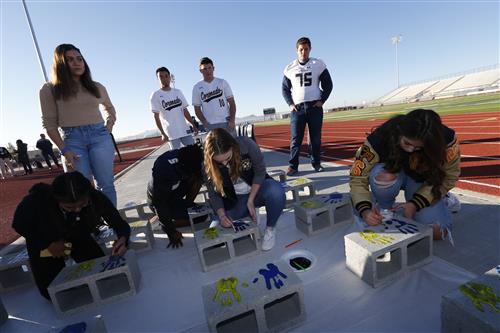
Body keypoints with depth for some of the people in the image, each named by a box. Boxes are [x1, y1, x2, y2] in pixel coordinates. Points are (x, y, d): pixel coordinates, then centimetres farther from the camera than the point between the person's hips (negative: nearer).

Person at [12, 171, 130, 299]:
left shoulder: (96, 198, -35)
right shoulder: (37, 200, -36)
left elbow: (120, 223, -26)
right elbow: (19, 224, -15)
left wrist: (123, 238, -48)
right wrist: (49, 244, -22)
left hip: (78, 236, 1)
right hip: (43, 239, -1)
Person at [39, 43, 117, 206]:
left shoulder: (97, 87, 12)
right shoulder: (50, 89, 5)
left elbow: (110, 108, 29)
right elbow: (49, 123, 3)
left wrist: (109, 126, 13)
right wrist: (64, 150, -7)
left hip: (100, 135, 1)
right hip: (72, 139, -1)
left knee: (106, 184, -3)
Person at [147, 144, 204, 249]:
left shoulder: (186, 157, -24)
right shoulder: (162, 171, -39)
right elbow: (160, 202, -30)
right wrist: (171, 232, -24)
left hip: (175, 193, 6)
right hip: (159, 199, -5)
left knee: (197, 179, -20)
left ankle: (187, 205, -1)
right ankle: (159, 221, -1)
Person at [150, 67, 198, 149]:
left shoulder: (178, 92, 11)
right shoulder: (155, 95, -1)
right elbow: (156, 117, -3)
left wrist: (193, 125, 8)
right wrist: (162, 133, -10)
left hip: (185, 130, 4)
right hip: (171, 133, -4)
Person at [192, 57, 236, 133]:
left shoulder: (222, 82, 8)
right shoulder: (197, 87, 9)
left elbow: (232, 103, 5)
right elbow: (197, 109, 8)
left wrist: (232, 120, -8)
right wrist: (205, 123, -8)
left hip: (227, 123, 0)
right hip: (211, 126, 0)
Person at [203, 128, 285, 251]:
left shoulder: (246, 144, -25)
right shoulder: (208, 165, -18)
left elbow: (260, 171, -14)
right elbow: (214, 194, -7)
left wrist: (250, 200, -18)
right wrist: (221, 215, -23)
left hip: (257, 187, -2)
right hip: (234, 199, 3)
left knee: (276, 192, -35)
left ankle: (270, 228, -5)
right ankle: (249, 215, 14)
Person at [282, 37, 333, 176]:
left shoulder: (318, 65, 5)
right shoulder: (290, 68, 6)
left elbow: (328, 84, 8)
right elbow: (285, 88, 11)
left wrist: (322, 100, -3)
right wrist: (290, 104, -1)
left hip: (315, 106, 0)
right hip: (297, 107, 0)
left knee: (316, 138, 3)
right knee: (296, 138, -4)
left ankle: (316, 163, 16)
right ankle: (293, 166, 0)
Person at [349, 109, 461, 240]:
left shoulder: (446, 139, -28)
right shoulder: (379, 139, -34)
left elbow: (449, 177, -16)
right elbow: (358, 178, -31)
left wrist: (415, 204, -26)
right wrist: (365, 210, -45)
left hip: (423, 180, 2)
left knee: (437, 232, -16)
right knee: (384, 178, -40)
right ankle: (383, 210, -8)